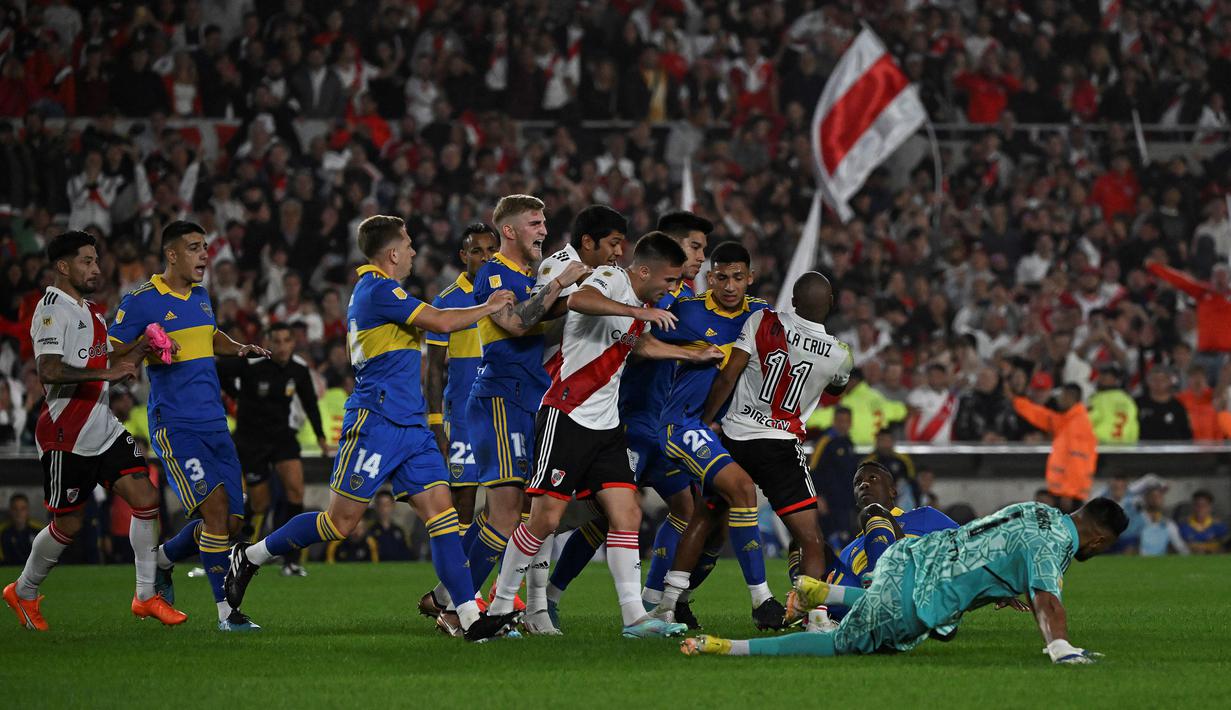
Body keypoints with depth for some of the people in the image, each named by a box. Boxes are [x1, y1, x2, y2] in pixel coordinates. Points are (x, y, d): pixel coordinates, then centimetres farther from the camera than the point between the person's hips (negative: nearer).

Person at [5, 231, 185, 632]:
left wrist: (141, 347, 9)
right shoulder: (53, 310, -13)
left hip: (103, 428, 8)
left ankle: (146, 596, 4)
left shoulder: (90, 314, 17)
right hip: (66, 436, -8)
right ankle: (23, 593, 23)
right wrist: (106, 372, -33)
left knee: (145, 498, -3)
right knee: (68, 524, 1)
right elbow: (49, 370, -26)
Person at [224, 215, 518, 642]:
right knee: (340, 522, -4)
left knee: (441, 511, -2)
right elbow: (441, 322, -17)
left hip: (410, 427, 10)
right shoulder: (379, 291, -13)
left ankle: (470, 616, -9)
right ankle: (250, 557, 14)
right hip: (375, 425, -10)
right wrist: (488, 308, -4)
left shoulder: (370, 290, 19)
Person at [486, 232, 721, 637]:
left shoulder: (638, 304, 15)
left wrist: (695, 355, 43)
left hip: (605, 424, 9)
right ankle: (499, 607, 5)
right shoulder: (611, 280, -12)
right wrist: (638, 311, -40)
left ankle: (634, 616, -3)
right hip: (568, 417, -9)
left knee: (627, 515, -1)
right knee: (546, 518, -7)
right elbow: (579, 300, -37)